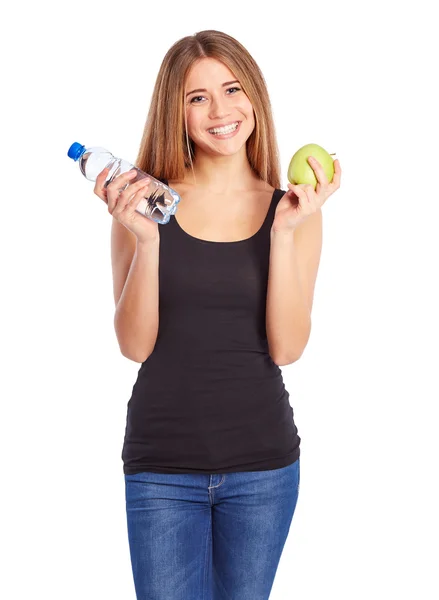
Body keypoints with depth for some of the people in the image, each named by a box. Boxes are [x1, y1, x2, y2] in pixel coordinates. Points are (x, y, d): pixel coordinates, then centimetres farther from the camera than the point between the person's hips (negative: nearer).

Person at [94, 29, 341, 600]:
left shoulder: (293, 210, 1)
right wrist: (145, 240, -18)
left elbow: (286, 348, -6)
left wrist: (284, 233, -14)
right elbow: (135, 345, -6)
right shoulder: (145, 204, -2)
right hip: (161, 464, -1)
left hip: (262, 464, 1)